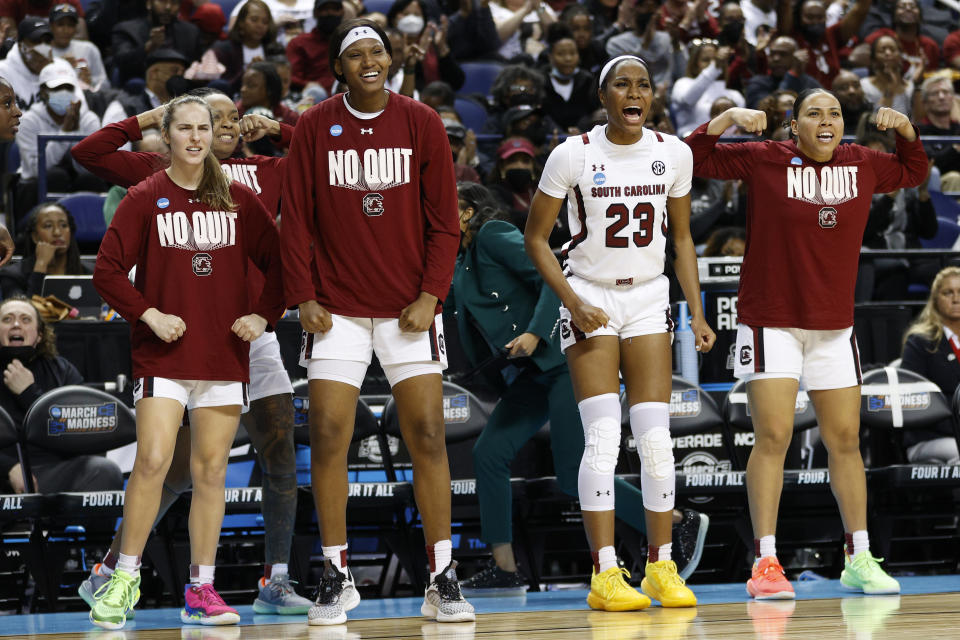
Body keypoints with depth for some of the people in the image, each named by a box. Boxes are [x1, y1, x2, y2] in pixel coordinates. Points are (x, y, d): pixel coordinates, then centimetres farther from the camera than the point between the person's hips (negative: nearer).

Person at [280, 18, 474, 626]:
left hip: (408, 309, 0)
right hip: (336, 308, 0)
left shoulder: (422, 124, 1)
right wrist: (304, 298, -4)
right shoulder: (314, 128, 2)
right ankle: (336, 577, 6)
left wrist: (430, 295, -7)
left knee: (427, 437, -3)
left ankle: (443, 579, 2)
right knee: (328, 438, -4)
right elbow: (297, 221, 3)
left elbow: (444, 221, 2)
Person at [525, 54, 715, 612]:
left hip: (649, 298, 3)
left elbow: (682, 237, 11)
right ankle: (605, 573, -11)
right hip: (590, 299, -3)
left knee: (656, 437, -3)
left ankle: (662, 567, 6)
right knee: (603, 436, -12)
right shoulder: (574, 155, -10)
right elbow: (537, 237, -3)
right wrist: (573, 303, -12)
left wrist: (697, 314, 5)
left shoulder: (673, 153, 0)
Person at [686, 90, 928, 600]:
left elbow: (914, 172, 24)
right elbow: (695, 157, -7)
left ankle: (859, 558, 15)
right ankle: (765, 562, -9)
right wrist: (730, 117, -20)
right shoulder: (764, 161, -6)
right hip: (771, 323, -4)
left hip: (834, 327, 4)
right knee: (772, 438, -10)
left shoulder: (862, 165, 6)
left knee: (845, 440, 8)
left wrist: (905, 128, 5)